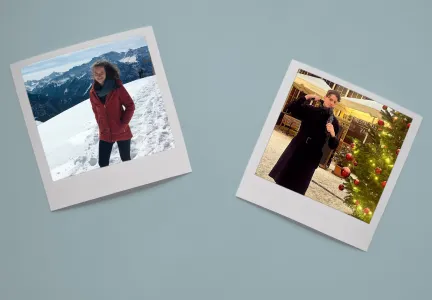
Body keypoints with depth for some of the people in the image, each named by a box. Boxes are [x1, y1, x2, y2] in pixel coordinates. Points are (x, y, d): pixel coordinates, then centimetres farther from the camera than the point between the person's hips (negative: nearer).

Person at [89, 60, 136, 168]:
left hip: (121, 132, -3)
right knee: (103, 164, 4)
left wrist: (123, 124, -14)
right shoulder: (93, 92, 0)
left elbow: (130, 106, -9)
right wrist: (101, 127, 6)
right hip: (105, 134, 3)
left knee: (126, 161, 10)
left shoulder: (117, 87, -12)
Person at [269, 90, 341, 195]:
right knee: (281, 180, 8)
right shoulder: (310, 110, 2)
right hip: (296, 149, 2)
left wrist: (333, 134, -21)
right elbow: (290, 108, -7)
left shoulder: (333, 122, -1)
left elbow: (333, 146, -1)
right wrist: (307, 97, -9)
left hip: (311, 158, -1)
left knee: (296, 188, 3)